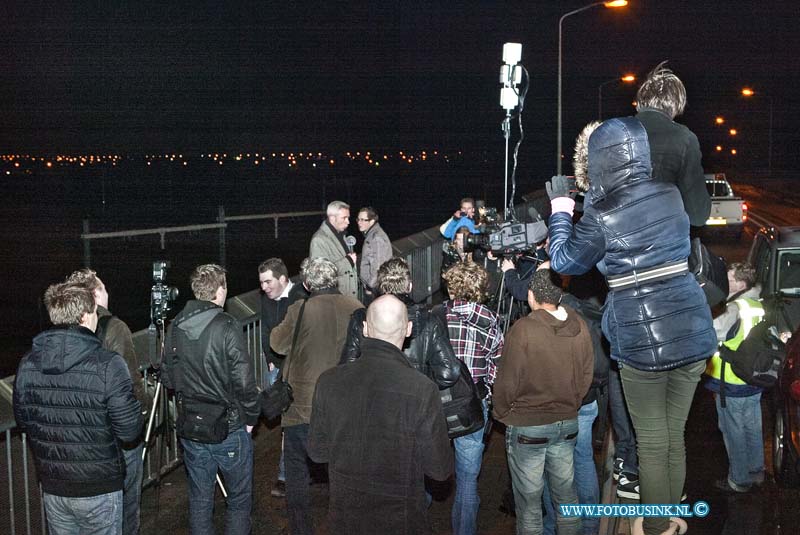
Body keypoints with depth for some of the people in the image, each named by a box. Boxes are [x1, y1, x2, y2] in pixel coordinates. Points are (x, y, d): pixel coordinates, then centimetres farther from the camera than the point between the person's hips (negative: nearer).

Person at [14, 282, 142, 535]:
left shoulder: (27, 364, -6)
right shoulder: (108, 365, -22)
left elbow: (23, 422, 7)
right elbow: (129, 431, -18)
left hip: (52, 488, 5)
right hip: (99, 490, -4)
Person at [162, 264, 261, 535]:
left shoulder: (175, 327, 0)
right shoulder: (226, 327, -18)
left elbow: (167, 378, 8)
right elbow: (244, 381, -17)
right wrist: (250, 418, -3)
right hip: (229, 429, -5)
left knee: (200, 498, 16)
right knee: (239, 498, 10)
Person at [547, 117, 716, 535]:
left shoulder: (599, 215, -13)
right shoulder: (672, 195, 1)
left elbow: (564, 262, 3)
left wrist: (561, 206, 14)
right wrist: (593, 195, 27)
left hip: (643, 343, -5)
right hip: (693, 333, 5)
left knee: (652, 444, 11)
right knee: (675, 438, 19)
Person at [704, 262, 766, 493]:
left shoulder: (736, 309, -21)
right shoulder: (758, 307, 7)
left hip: (732, 385, -8)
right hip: (754, 382, 8)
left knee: (734, 433, 3)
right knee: (753, 430, 19)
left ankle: (739, 480, 12)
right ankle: (756, 472, 31)